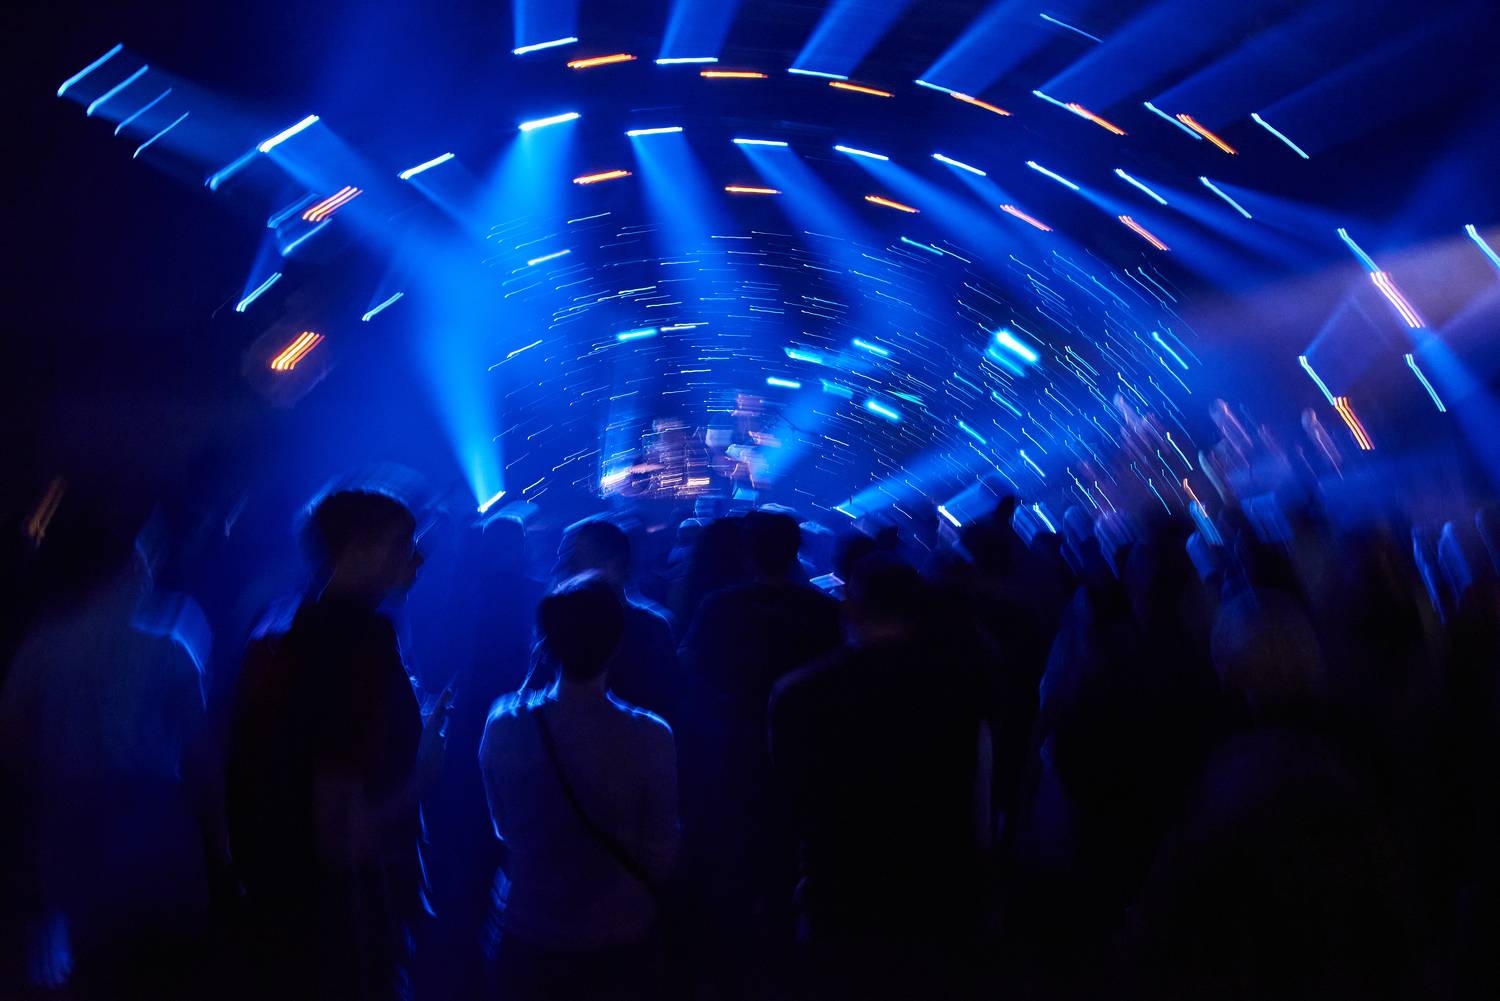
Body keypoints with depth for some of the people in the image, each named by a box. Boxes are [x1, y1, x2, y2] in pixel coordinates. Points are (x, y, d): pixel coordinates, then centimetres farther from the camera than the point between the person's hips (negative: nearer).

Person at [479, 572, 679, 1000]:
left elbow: (503, 828, -2)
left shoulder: (503, 725, -18)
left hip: (529, 937, 1)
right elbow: (661, 853, -11)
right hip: (620, 941, -1)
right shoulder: (650, 737, -24)